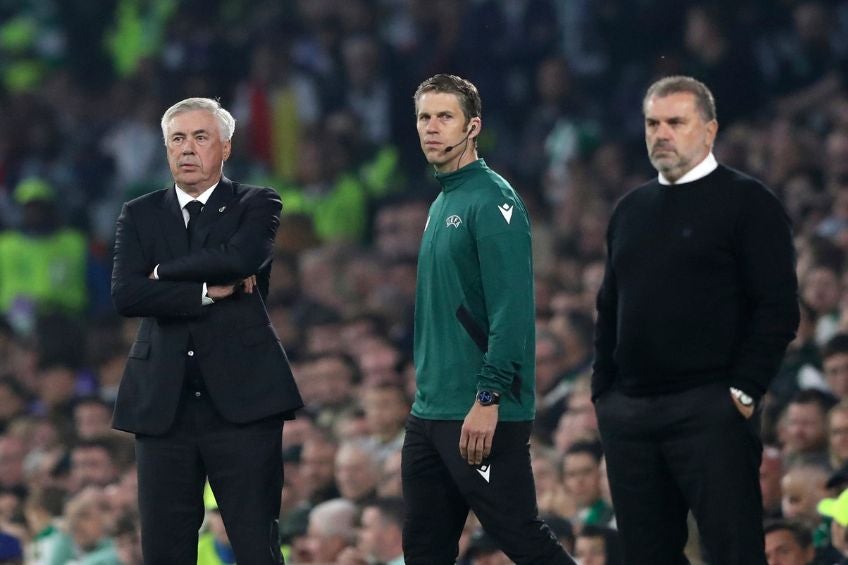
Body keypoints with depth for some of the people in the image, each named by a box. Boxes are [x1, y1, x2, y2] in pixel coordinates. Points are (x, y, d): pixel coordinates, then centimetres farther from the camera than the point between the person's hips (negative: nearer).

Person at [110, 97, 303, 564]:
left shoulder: (256, 206, 7)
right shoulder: (139, 216, 13)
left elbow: (241, 257, -16)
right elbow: (125, 294, -3)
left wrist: (164, 272, -4)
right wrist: (208, 292, -9)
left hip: (240, 399, -2)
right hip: (163, 403, 3)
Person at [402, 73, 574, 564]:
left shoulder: (491, 201, -11)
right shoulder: (443, 203, 16)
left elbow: (511, 311, -20)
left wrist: (488, 399, -24)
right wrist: (429, 388, 17)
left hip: (480, 416, -9)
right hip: (430, 413, 9)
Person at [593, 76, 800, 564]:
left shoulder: (747, 202, -2)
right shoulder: (631, 210, 18)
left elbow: (778, 309, -8)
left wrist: (744, 392, -14)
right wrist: (603, 392, 12)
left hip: (709, 409, -6)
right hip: (629, 413, 6)